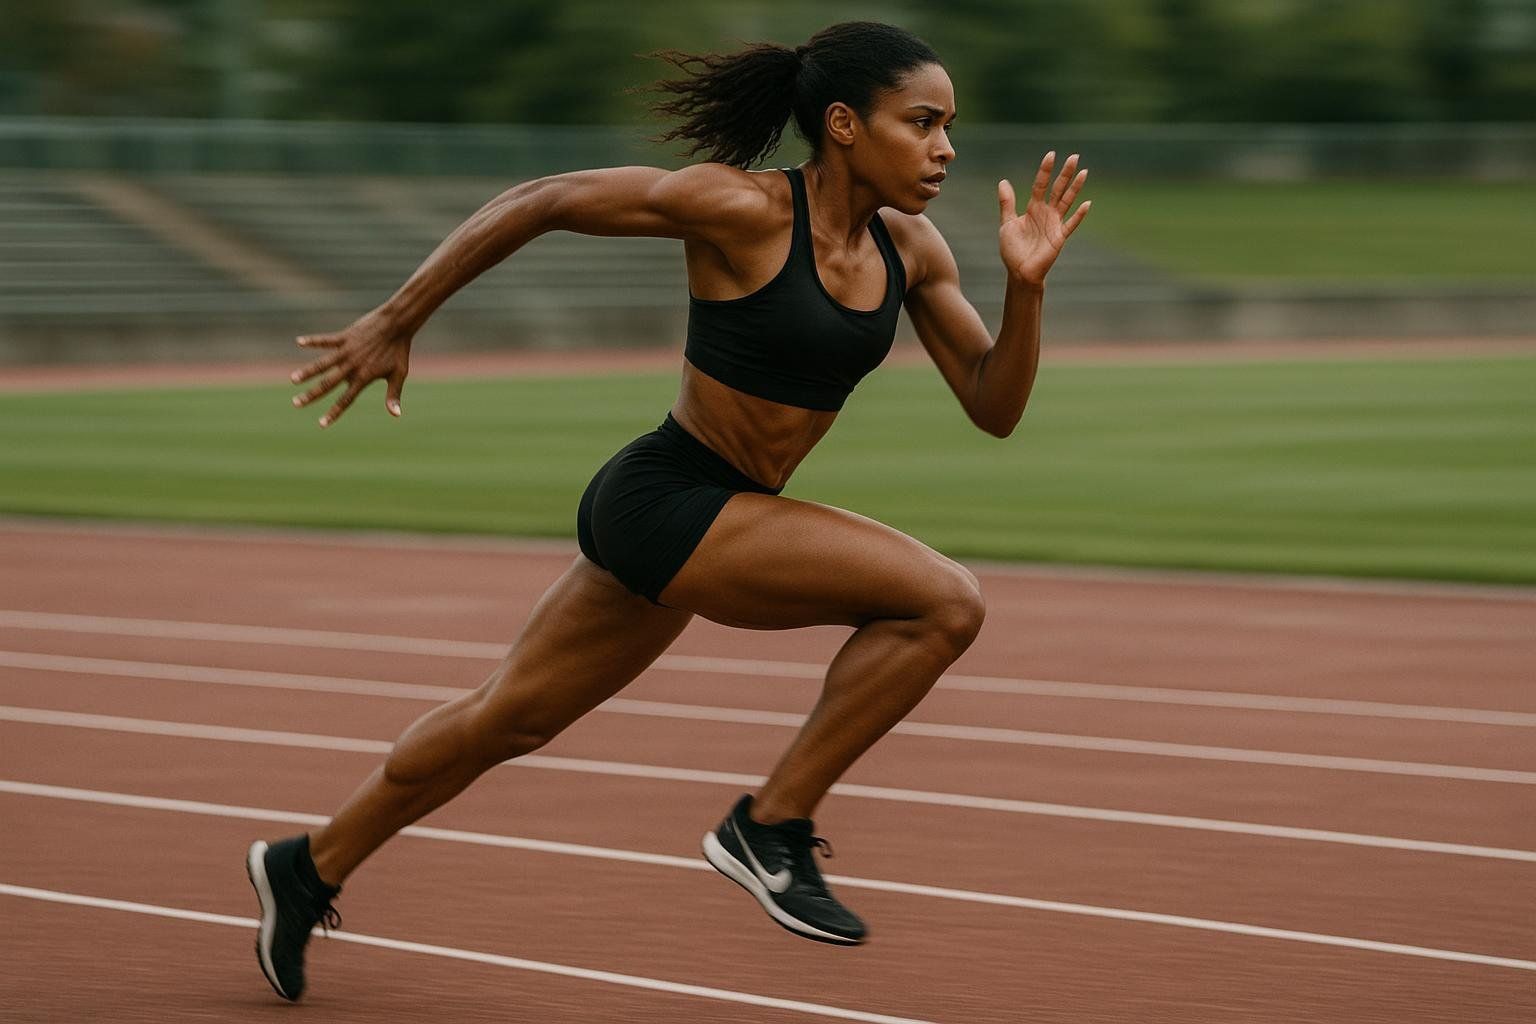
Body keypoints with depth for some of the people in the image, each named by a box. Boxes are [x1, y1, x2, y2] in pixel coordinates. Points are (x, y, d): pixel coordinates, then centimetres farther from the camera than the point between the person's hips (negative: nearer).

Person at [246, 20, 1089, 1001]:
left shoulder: (910, 250, 2)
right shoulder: (742, 210, -19)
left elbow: (994, 407, 4)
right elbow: (536, 201, -13)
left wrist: (1028, 283, -13)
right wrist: (397, 322, -9)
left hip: (715, 516, 8)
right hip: (667, 502, -8)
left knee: (511, 720, 22)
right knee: (944, 601, -19)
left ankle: (308, 870, 39)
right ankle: (772, 826, -8)